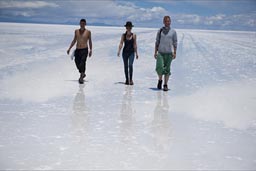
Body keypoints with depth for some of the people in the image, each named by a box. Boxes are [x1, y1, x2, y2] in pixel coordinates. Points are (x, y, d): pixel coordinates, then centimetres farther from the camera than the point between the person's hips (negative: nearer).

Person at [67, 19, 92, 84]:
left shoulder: (88, 32, 2)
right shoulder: (76, 31, 11)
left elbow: (90, 41, 6)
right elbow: (74, 40, 18)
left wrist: (90, 50, -4)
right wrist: (69, 48, 13)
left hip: (84, 50, -4)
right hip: (77, 50, 4)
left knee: (82, 63, -16)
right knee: (77, 63, 6)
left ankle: (81, 77, -13)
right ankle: (83, 74, 31)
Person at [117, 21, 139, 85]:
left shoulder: (133, 35, 1)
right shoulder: (123, 35, 2)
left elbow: (135, 45, 3)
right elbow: (121, 43, -4)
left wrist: (136, 53, 2)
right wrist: (119, 51, -17)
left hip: (131, 52, -2)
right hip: (125, 52, 2)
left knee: (130, 65, -18)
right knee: (126, 66, 7)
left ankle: (131, 79, -13)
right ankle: (127, 79, 18)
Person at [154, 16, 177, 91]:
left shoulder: (173, 31, 4)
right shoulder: (160, 31, 7)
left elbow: (175, 43, 4)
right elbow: (157, 42, 10)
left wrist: (174, 53, -6)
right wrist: (155, 52, 3)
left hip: (169, 53, 0)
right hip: (160, 53, 1)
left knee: (167, 69, 0)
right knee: (159, 67, -15)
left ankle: (165, 85, 8)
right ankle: (160, 80, 9)